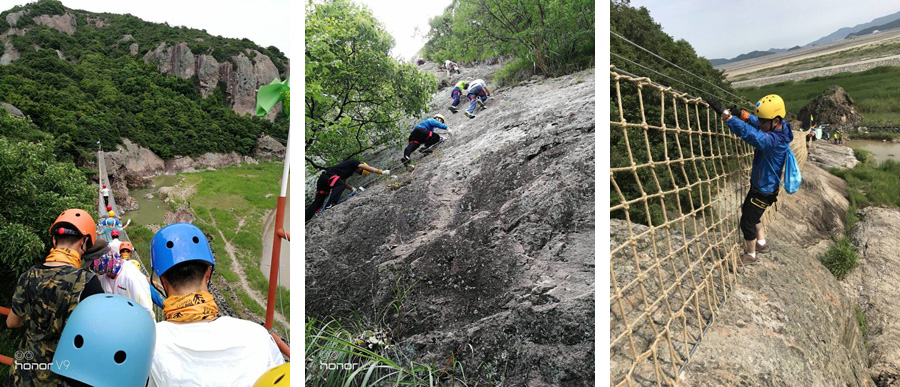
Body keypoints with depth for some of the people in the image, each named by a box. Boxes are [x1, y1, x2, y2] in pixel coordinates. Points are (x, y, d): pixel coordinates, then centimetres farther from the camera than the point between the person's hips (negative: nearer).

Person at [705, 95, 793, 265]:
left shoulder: (773, 140, -37)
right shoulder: (779, 128, -9)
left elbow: (748, 132, -49)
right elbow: (755, 121, 6)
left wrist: (724, 113, -53)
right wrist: (741, 114, -13)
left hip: (764, 192, -9)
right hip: (757, 185, 9)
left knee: (747, 222, 8)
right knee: (747, 212, 28)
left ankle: (751, 255, 30)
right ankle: (761, 243, 46)